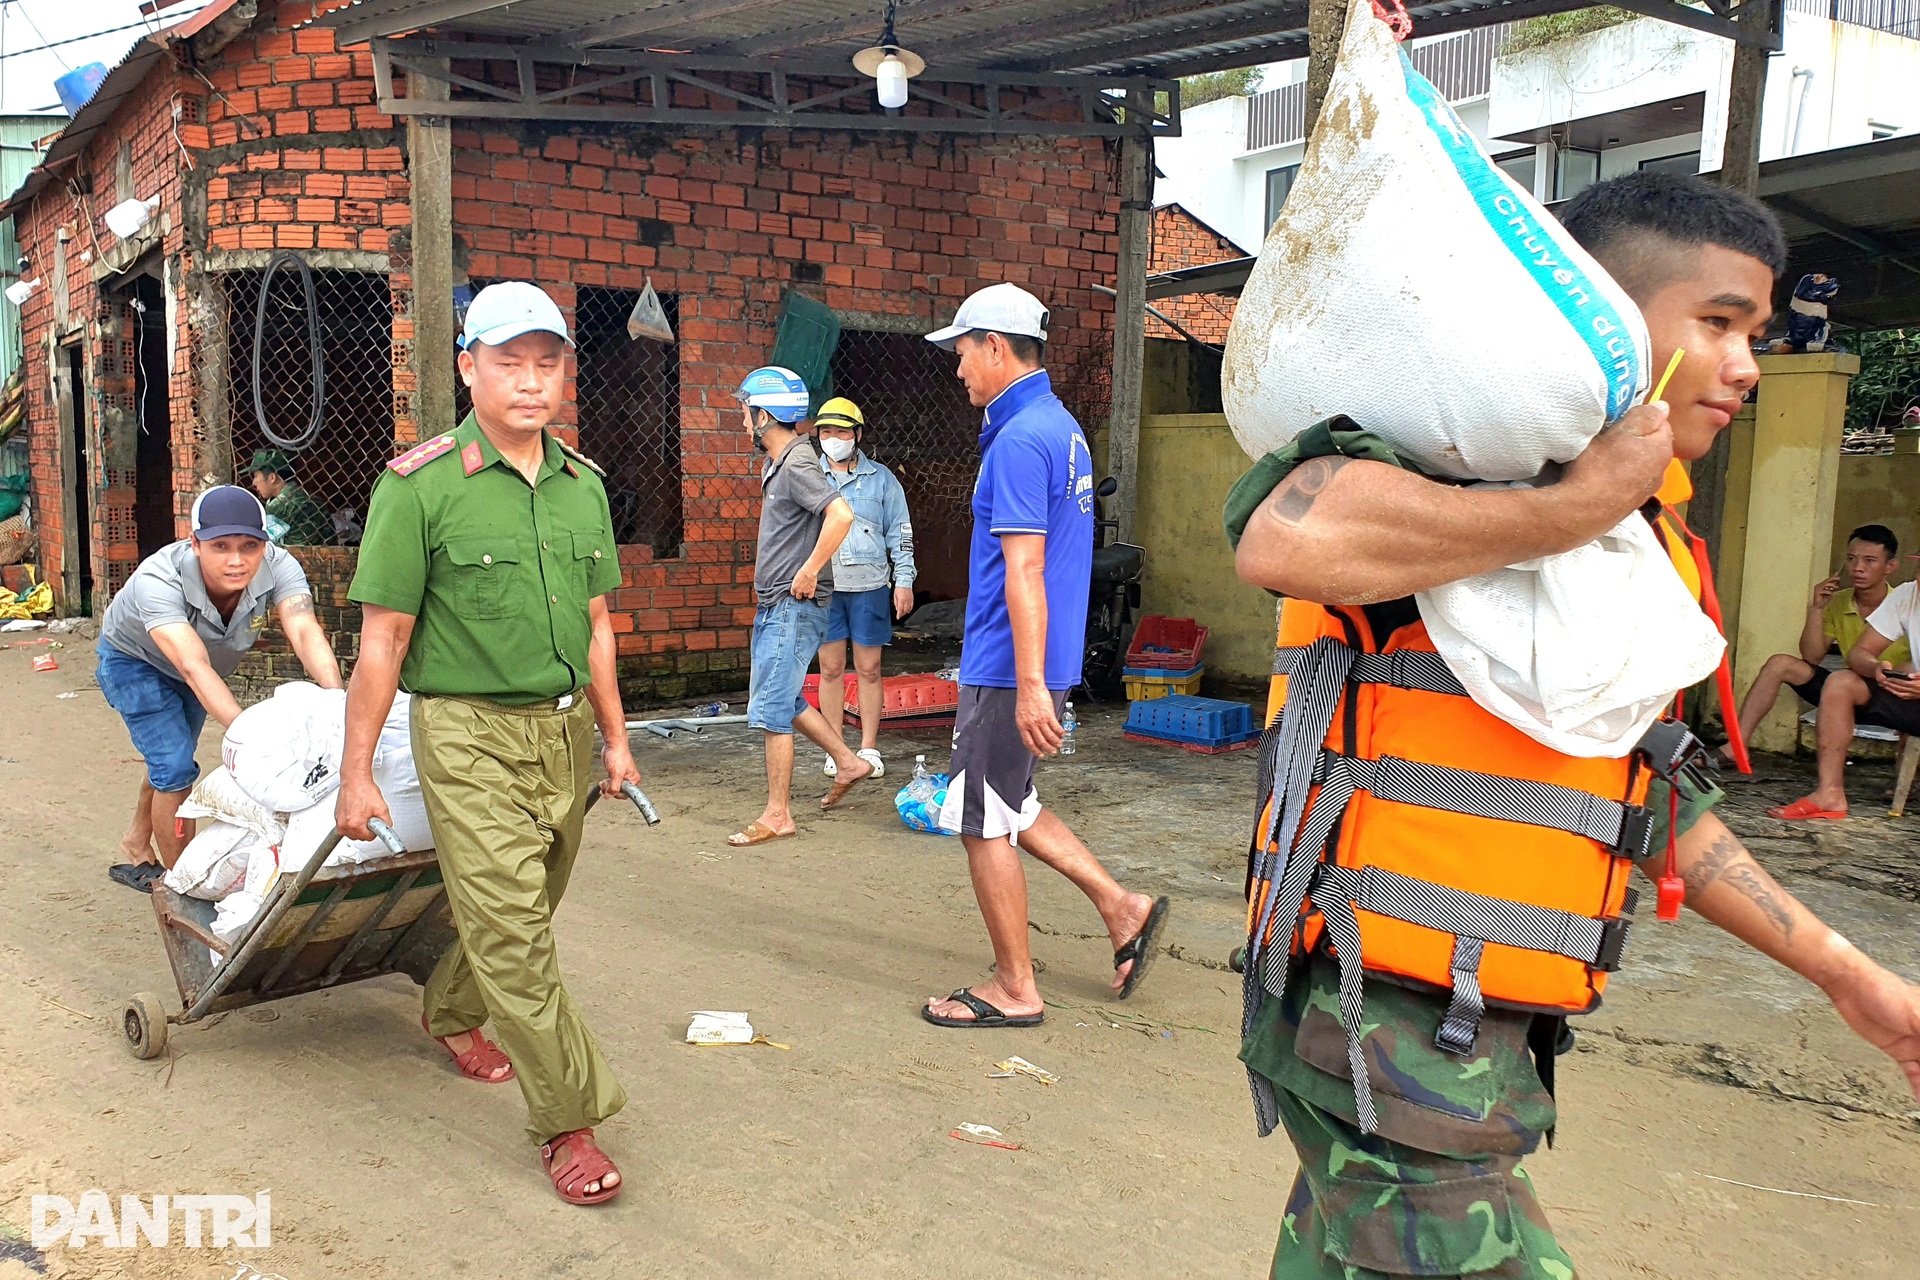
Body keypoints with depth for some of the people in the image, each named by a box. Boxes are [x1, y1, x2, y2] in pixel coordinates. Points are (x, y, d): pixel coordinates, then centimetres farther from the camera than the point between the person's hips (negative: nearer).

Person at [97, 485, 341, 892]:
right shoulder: (158, 581, -42)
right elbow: (194, 668, -54)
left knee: (170, 762, 21)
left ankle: (137, 849, 47)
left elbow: (306, 633, -49)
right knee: (176, 769, -15)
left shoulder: (278, 567, -34)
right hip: (135, 661, -4)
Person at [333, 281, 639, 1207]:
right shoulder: (419, 486, -10)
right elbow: (382, 640, -8)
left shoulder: (584, 485, 7)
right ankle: (567, 1121, 6)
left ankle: (451, 1012, 47)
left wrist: (615, 738, 15)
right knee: (510, 929, -5)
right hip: (470, 736, -6)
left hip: (565, 730, 6)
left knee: (525, 910, 18)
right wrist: (355, 772, -7)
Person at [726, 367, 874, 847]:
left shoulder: (797, 464, -17)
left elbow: (841, 514, -31)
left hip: (794, 606, -10)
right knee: (785, 698, 19)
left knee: (771, 708, -5)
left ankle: (777, 815, 3)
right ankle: (848, 762, 30)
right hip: (775, 605, 10)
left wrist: (809, 571, -25)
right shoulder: (777, 463, 14)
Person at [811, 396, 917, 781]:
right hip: (823, 586, 1)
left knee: (869, 669, 3)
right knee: (831, 669, 4)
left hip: (869, 586, -1)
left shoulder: (880, 478, 5)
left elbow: (900, 532, 8)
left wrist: (904, 581, 2)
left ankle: (869, 749, 12)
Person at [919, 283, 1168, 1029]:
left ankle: (1014, 990, 14)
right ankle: (1122, 909, 23)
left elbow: (1024, 568, -25)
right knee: (1006, 806, 21)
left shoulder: (1019, 440, -18)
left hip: (1007, 670, -10)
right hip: (1023, 665, 10)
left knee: (983, 823, 2)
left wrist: (1030, 685, -27)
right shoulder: (1061, 426, 14)